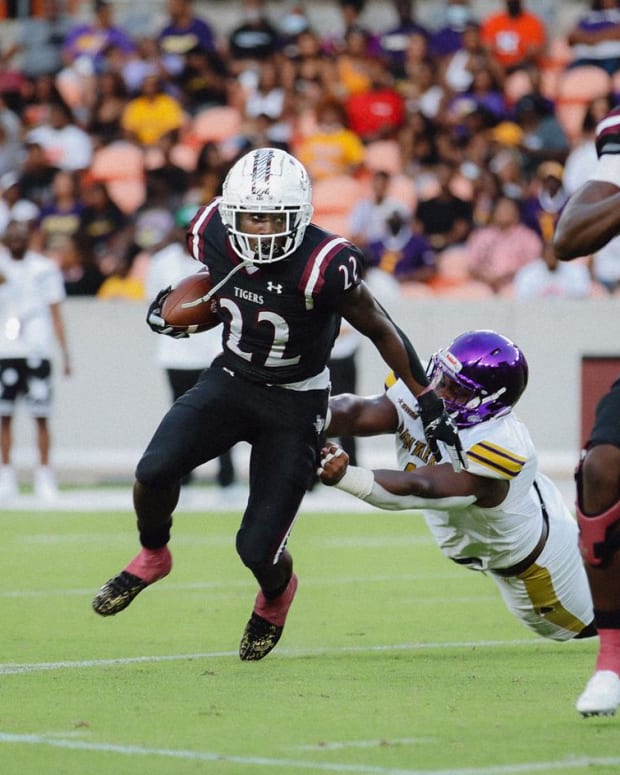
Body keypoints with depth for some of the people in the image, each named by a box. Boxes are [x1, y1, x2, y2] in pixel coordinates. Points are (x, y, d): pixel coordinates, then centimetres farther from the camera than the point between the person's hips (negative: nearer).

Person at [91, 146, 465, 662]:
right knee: (155, 470, -22)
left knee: (258, 549, -6)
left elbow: (382, 332, -13)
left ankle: (276, 593, 33)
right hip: (230, 381, 4)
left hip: (295, 405, -4)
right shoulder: (213, 236, -14)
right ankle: (152, 557, 11)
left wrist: (430, 406, -10)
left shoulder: (323, 267, -28)